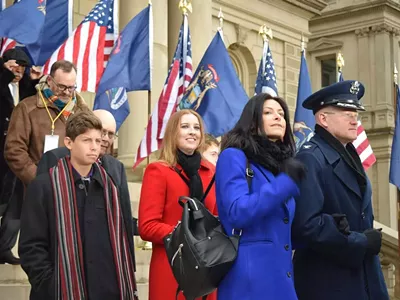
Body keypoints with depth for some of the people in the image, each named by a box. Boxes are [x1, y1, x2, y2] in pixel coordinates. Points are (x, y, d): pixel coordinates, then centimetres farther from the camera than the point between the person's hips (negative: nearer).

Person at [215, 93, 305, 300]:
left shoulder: (281, 164, 18)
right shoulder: (234, 157, -3)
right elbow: (237, 213, -18)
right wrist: (286, 182, -17)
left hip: (282, 277, 7)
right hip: (249, 277, -7)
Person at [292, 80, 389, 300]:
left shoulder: (348, 156, 14)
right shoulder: (310, 158, -15)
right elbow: (307, 224, -25)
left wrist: (370, 239, -3)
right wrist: (360, 244, -15)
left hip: (363, 278, 9)